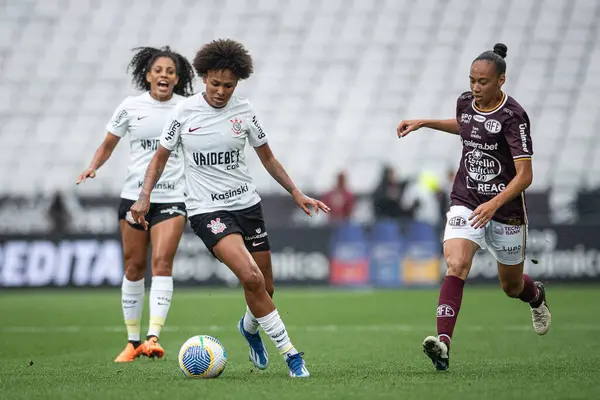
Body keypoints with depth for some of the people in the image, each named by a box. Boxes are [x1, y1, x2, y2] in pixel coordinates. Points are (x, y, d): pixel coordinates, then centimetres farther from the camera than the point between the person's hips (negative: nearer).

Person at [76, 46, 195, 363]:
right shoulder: (130, 107, 2)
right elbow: (107, 145, 11)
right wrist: (92, 168, -7)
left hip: (172, 197, -1)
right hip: (134, 195, 1)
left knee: (162, 262, -17)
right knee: (134, 266, 5)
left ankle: (154, 337, -22)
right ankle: (133, 340, 16)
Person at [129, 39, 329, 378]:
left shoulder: (244, 111, 0)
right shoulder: (185, 112, -5)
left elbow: (267, 157, 12)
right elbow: (162, 156, 7)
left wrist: (296, 193, 6)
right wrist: (145, 196, -5)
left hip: (247, 204, 4)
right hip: (206, 209, -3)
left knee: (265, 289, 6)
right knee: (251, 278, -23)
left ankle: (249, 327, 42)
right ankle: (289, 352, -15)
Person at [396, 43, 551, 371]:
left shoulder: (513, 116, -18)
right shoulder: (465, 102, 0)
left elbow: (525, 175, -22)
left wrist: (494, 204, -34)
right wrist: (423, 123, 21)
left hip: (506, 209, -3)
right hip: (466, 203, 3)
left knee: (511, 286, 14)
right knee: (456, 265, -23)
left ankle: (536, 296, 53)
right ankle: (443, 343, -33)